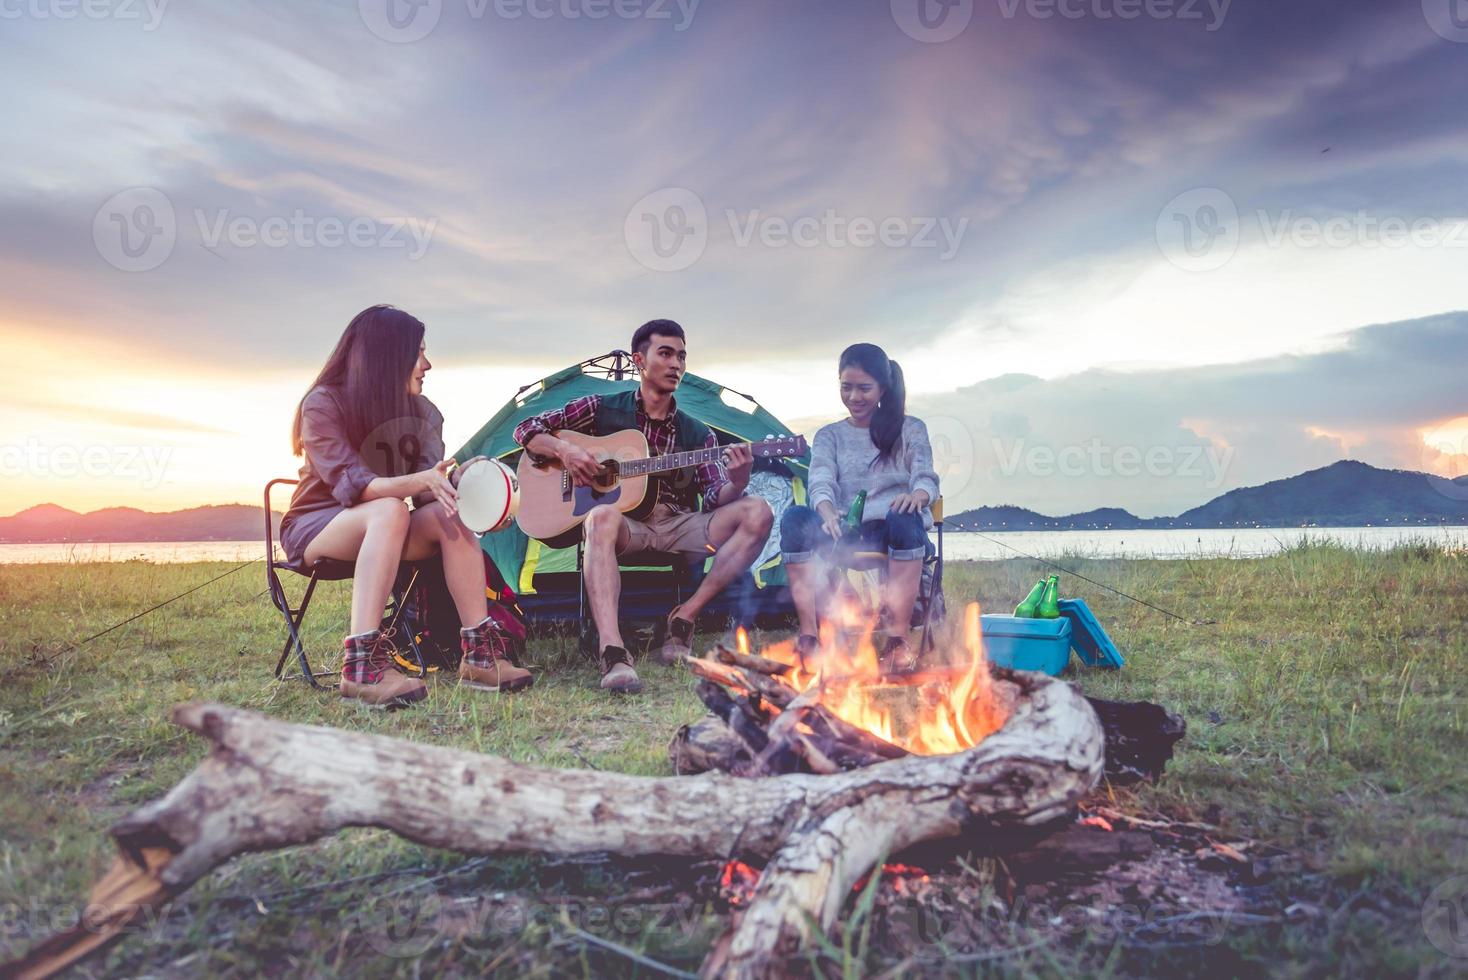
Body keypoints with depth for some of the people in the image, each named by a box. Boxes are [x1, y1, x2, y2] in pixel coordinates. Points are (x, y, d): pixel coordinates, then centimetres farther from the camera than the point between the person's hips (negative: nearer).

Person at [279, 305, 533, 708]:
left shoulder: (422, 412, 0)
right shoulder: (323, 405, -15)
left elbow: (432, 488, -11)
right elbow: (352, 485, -27)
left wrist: (451, 482, -34)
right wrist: (418, 481, -43)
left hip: (374, 528, 5)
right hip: (314, 528, -5)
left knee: (450, 513, -26)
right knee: (389, 511, -38)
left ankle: (479, 653, -30)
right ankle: (362, 665, -45)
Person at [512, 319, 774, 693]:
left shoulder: (698, 434, 14)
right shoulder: (603, 409, 8)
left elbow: (714, 499, 3)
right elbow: (527, 430, 10)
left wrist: (736, 483, -20)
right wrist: (564, 450, -11)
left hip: (679, 529, 3)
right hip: (627, 524, -3)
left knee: (757, 513, -19)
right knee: (603, 518, -39)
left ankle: (684, 619, -19)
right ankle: (613, 654, -50)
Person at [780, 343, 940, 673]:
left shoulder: (910, 429, 13)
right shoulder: (829, 436, 15)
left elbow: (927, 479, -3)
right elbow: (821, 482, -5)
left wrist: (917, 495, -30)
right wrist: (828, 513, -30)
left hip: (898, 534, -1)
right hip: (845, 535, 1)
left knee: (906, 516, -38)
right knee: (795, 518, -29)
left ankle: (899, 637, -34)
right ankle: (809, 633, -31)